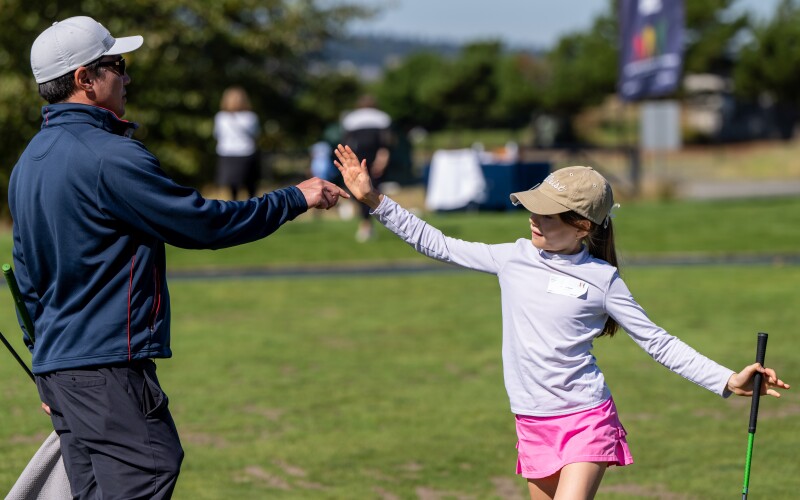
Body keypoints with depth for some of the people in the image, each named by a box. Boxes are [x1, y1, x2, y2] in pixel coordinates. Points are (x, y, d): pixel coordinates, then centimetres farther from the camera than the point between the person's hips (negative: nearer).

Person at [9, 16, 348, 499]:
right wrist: (296, 198, 1)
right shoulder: (109, 157, -16)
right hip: (108, 365, -10)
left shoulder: (31, 160, 14)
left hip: (55, 364, 10)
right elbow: (204, 222, -11)